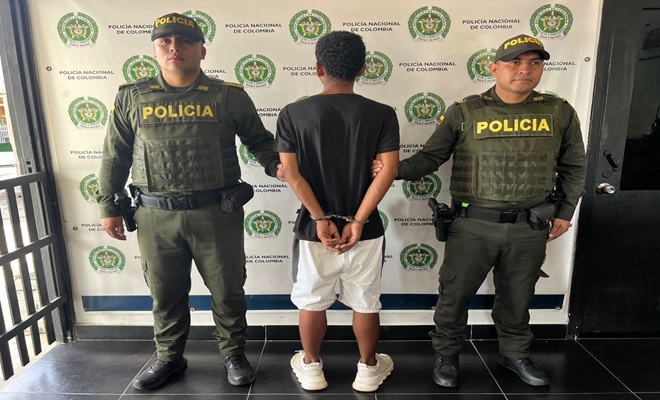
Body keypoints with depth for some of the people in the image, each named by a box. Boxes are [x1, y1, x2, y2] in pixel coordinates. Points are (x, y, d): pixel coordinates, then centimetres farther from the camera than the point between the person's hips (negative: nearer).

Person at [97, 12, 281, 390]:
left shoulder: (229, 96, -1)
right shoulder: (132, 97, 6)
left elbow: (259, 139, 7)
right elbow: (115, 155, 11)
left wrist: (276, 164, -13)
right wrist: (108, 206, 12)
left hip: (216, 213, -1)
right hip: (156, 215, 2)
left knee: (227, 289, 10)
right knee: (165, 291, 16)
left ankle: (234, 354, 33)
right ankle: (170, 356, 39)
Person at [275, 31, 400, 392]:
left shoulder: (293, 113, -5)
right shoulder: (381, 114, -5)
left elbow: (290, 172, -11)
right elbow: (388, 170, -12)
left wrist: (321, 219, -10)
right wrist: (358, 221, -11)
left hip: (313, 228, 0)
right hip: (365, 229, 1)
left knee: (312, 301, 19)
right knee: (365, 301, 18)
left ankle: (311, 368, 37)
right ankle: (369, 368, 36)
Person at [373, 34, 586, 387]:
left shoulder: (559, 112, 2)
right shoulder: (463, 112, -6)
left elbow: (573, 167, 13)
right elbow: (430, 157, -6)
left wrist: (565, 211, 10)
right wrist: (394, 169, -23)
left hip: (530, 227, 3)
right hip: (472, 224, -2)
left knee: (517, 297, 19)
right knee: (455, 294, 8)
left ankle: (514, 354, 44)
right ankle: (446, 355, 32)